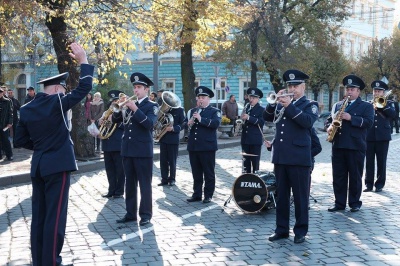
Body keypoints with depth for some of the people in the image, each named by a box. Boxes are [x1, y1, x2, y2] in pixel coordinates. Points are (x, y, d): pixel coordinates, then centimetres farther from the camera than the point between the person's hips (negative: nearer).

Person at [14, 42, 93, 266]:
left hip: (38, 166, 7)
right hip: (58, 165, -7)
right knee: (55, 216, -3)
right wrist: (83, 60, -6)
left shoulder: (26, 109, 7)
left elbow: (21, 140, 11)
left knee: (39, 215, 12)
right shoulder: (57, 102, -12)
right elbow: (84, 88, -12)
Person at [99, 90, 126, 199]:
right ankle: (112, 190, 18)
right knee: (109, 170, 10)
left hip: (118, 145, -6)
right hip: (107, 145, 6)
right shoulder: (106, 113, 15)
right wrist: (100, 123, -6)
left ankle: (119, 191, 8)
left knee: (120, 169, 1)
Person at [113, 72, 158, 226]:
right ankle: (130, 213, 17)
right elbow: (115, 120, 11)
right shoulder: (129, 105, 15)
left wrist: (135, 108, -22)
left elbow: (149, 123, -19)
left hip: (143, 150, -6)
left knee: (144, 184, -2)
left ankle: (146, 214, 5)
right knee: (130, 183, 10)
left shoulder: (152, 106, -2)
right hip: (127, 149, 6)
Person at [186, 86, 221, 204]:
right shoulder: (193, 111, 18)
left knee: (209, 173, 1)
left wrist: (201, 119, -22)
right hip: (193, 146, 5)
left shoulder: (215, 111, 2)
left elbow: (216, 123, -16)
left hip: (207, 147, -5)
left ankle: (208, 195, 7)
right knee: (196, 173, 10)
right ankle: (197, 194, 17)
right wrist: (189, 123, -8)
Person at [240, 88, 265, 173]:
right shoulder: (246, 108, 14)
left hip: (255, 140, -5)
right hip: (245, 139, 5)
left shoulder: (261, 110, -3)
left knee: (255, 162, -1)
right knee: (246, 162, 9)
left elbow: (261, 122, -17)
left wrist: (249, 118, -25)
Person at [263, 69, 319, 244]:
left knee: (300, 196, 0)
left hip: (299, 157, -5)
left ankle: (300, 231, 9)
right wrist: (275, 101, -9)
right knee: (281, 195, 10)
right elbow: (267, 117, 5)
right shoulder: (281, 104, 16)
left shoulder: (310, 105, 2)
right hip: (280, 156, 5)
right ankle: (282, 229, 18)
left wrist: (290, 106, -20)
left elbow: (308, 121, -17)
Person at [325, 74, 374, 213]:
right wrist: (329, 127, -7)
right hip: (338, 145, 4)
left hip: (356, 146, -4)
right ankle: (339, 203, 13)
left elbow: (369, 122, -10)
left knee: (355, 176, 3)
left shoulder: (366, 106, 4)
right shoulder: (337, 105, 17)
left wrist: (351, 118, -19)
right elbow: (329, 119, 16)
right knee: (338, 176, 5)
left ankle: (355, 203, 13)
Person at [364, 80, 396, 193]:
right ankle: (369, 184, 9)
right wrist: (372, 107, -15)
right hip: (369, 136, 1)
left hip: (383, 137, -1)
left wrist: (383, 105, -14)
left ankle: (379, 184, 10)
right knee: (369, 162, 2)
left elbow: (393, 114, -8)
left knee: (381, 162, 2)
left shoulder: (388, 103, 9)